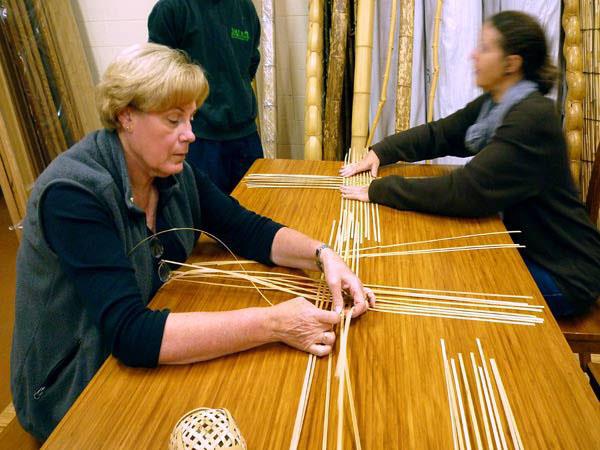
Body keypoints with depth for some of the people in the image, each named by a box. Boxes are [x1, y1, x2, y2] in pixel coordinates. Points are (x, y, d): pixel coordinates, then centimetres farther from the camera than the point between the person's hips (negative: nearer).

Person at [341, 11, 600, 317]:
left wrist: (380, 190, -30)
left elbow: (469, 190, -33)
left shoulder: (533, 116, -27)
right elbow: (438, 133, 6)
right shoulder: (493, 104, 0)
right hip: (522, 246, 7)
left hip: (561, 272, -7)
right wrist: (380, 152, -8)